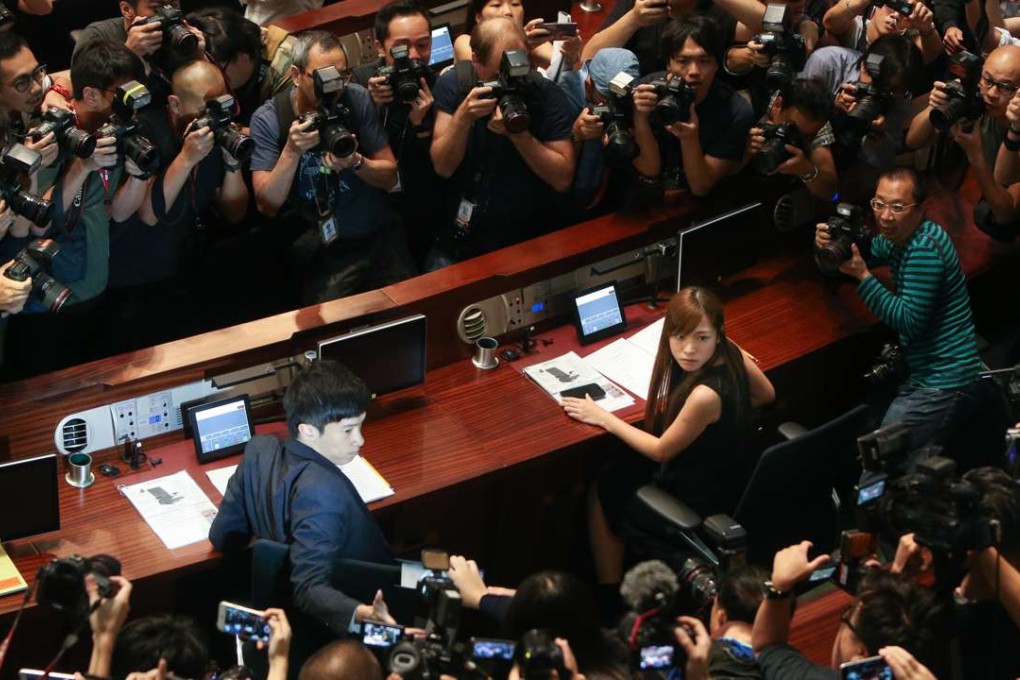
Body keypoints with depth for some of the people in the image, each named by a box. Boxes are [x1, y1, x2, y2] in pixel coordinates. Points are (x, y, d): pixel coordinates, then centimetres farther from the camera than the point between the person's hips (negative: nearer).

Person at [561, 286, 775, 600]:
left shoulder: (705, 395, -39)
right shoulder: (730, 353, -16)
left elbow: (660, 450, -21)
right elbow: (766, 394, 7)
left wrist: (603, 418, -13)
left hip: (700, 501, -8)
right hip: (723, 474, 8)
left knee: (603, 494, 17)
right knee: (615, 470, 27)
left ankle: (609, 592, 34)